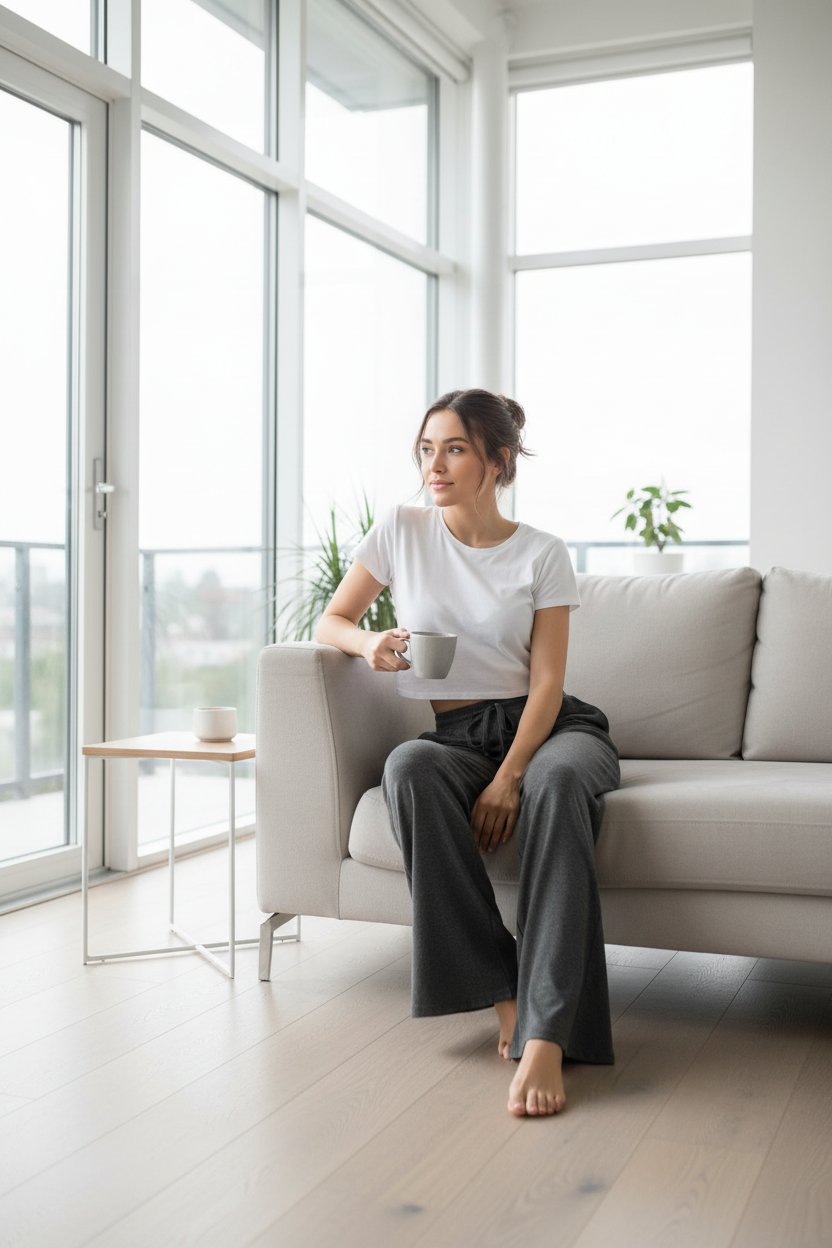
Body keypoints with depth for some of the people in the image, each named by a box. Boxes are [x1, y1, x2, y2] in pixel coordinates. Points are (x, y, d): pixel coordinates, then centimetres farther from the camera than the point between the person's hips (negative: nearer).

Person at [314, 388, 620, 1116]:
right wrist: (369, 643, -12)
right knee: (408, 769, -36)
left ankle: (545, 1034, -43)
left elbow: (546, 683, -5)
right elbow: (330, 621, 13)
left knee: (558, 783, -39)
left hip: (548, 727, -1)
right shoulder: (402, 531, 7)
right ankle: (502, 992, -31)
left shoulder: (542, 555, 2)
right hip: (454, 734, 1)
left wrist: (508, 778, -20)